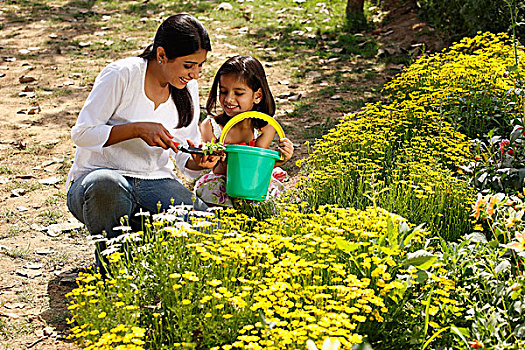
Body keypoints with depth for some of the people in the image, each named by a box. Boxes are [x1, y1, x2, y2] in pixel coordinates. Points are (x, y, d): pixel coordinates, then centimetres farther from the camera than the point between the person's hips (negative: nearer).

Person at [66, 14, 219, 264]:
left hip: (155, 182, 4)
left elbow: (185, 157, 11)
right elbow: (81, 134, -13)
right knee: (107, 185, -42)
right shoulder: (122, 74, -14)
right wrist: (138, 129, -23)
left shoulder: (188, 88, 4)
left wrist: (199, 162, -14)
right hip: (98, 176, -4)